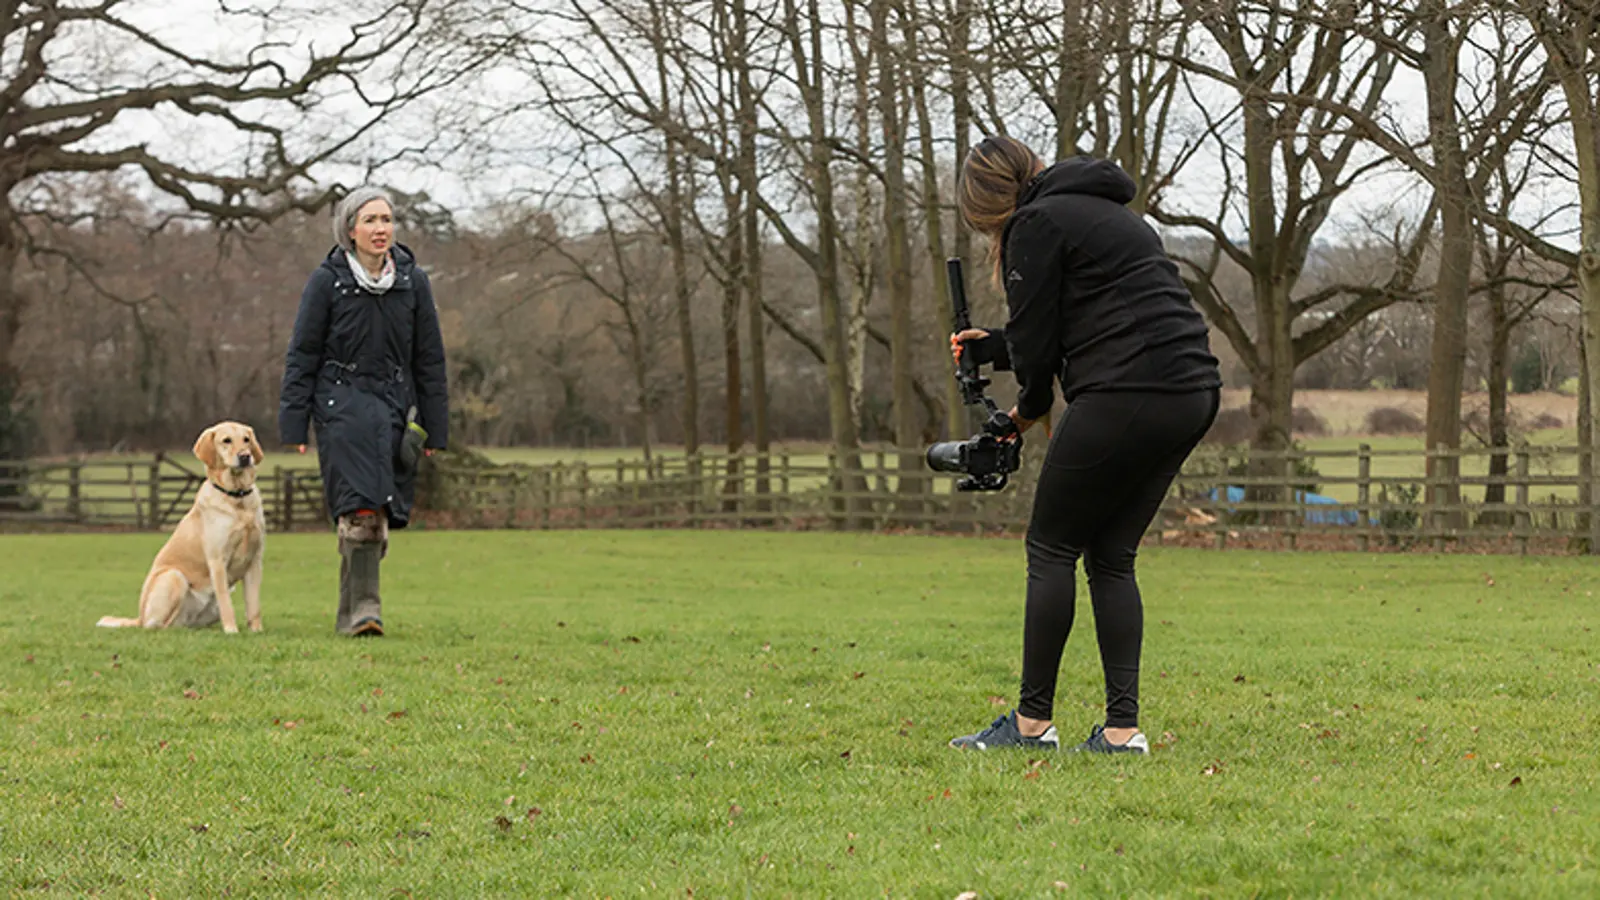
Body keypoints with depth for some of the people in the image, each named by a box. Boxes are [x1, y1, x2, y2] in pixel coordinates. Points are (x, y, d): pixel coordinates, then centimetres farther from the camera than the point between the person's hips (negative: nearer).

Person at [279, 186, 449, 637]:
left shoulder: (413, 282, 7)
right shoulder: (328, 280, -1)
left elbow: (430, 359, 11)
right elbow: (302, 355, 2)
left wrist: (434, 428, 9)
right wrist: (294, 425, -3)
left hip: (394, 407, 3)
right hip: (342, 404, -3)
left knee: (376, 515, -1)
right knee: (362, 506, -18)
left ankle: (350, 615, 9)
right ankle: (364, 605, -16)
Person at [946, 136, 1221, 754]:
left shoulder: (1039, 224, -3)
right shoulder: (1107, 212, 25)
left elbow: (1036, 340, -3)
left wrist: (1030, 409, 15)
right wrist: (989, 347, 35)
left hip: (1126, 396, -9)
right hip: (1192, 395, 9)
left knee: (1051, 547, 2)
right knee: (1111, 557, 12)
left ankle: (1033, 721, 3)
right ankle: (1122, 729, 6)